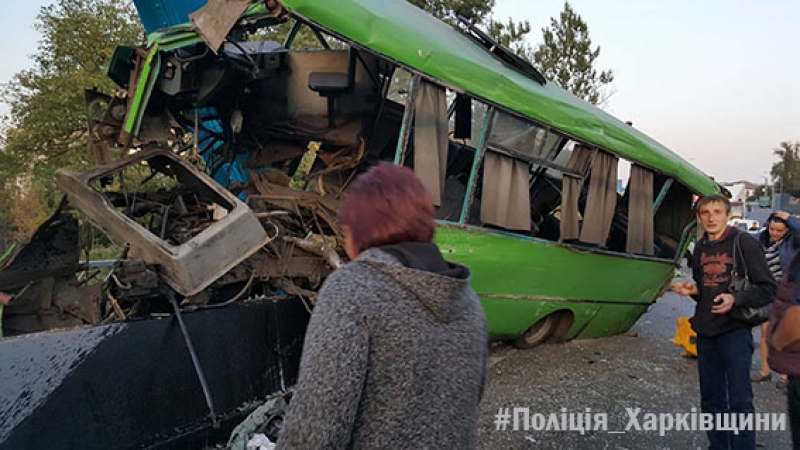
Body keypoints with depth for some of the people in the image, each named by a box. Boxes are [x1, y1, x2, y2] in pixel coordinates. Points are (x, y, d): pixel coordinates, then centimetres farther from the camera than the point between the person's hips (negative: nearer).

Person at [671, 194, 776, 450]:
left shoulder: (743, 242, -7)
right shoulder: (701, 247, 12)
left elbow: (768, 289, -9)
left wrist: (735, 299, -24)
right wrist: (692, 290, 2)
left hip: (735, 331, -6)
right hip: (705, 332, 6)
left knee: (739, 400, -3)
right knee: (711, 399, 13)